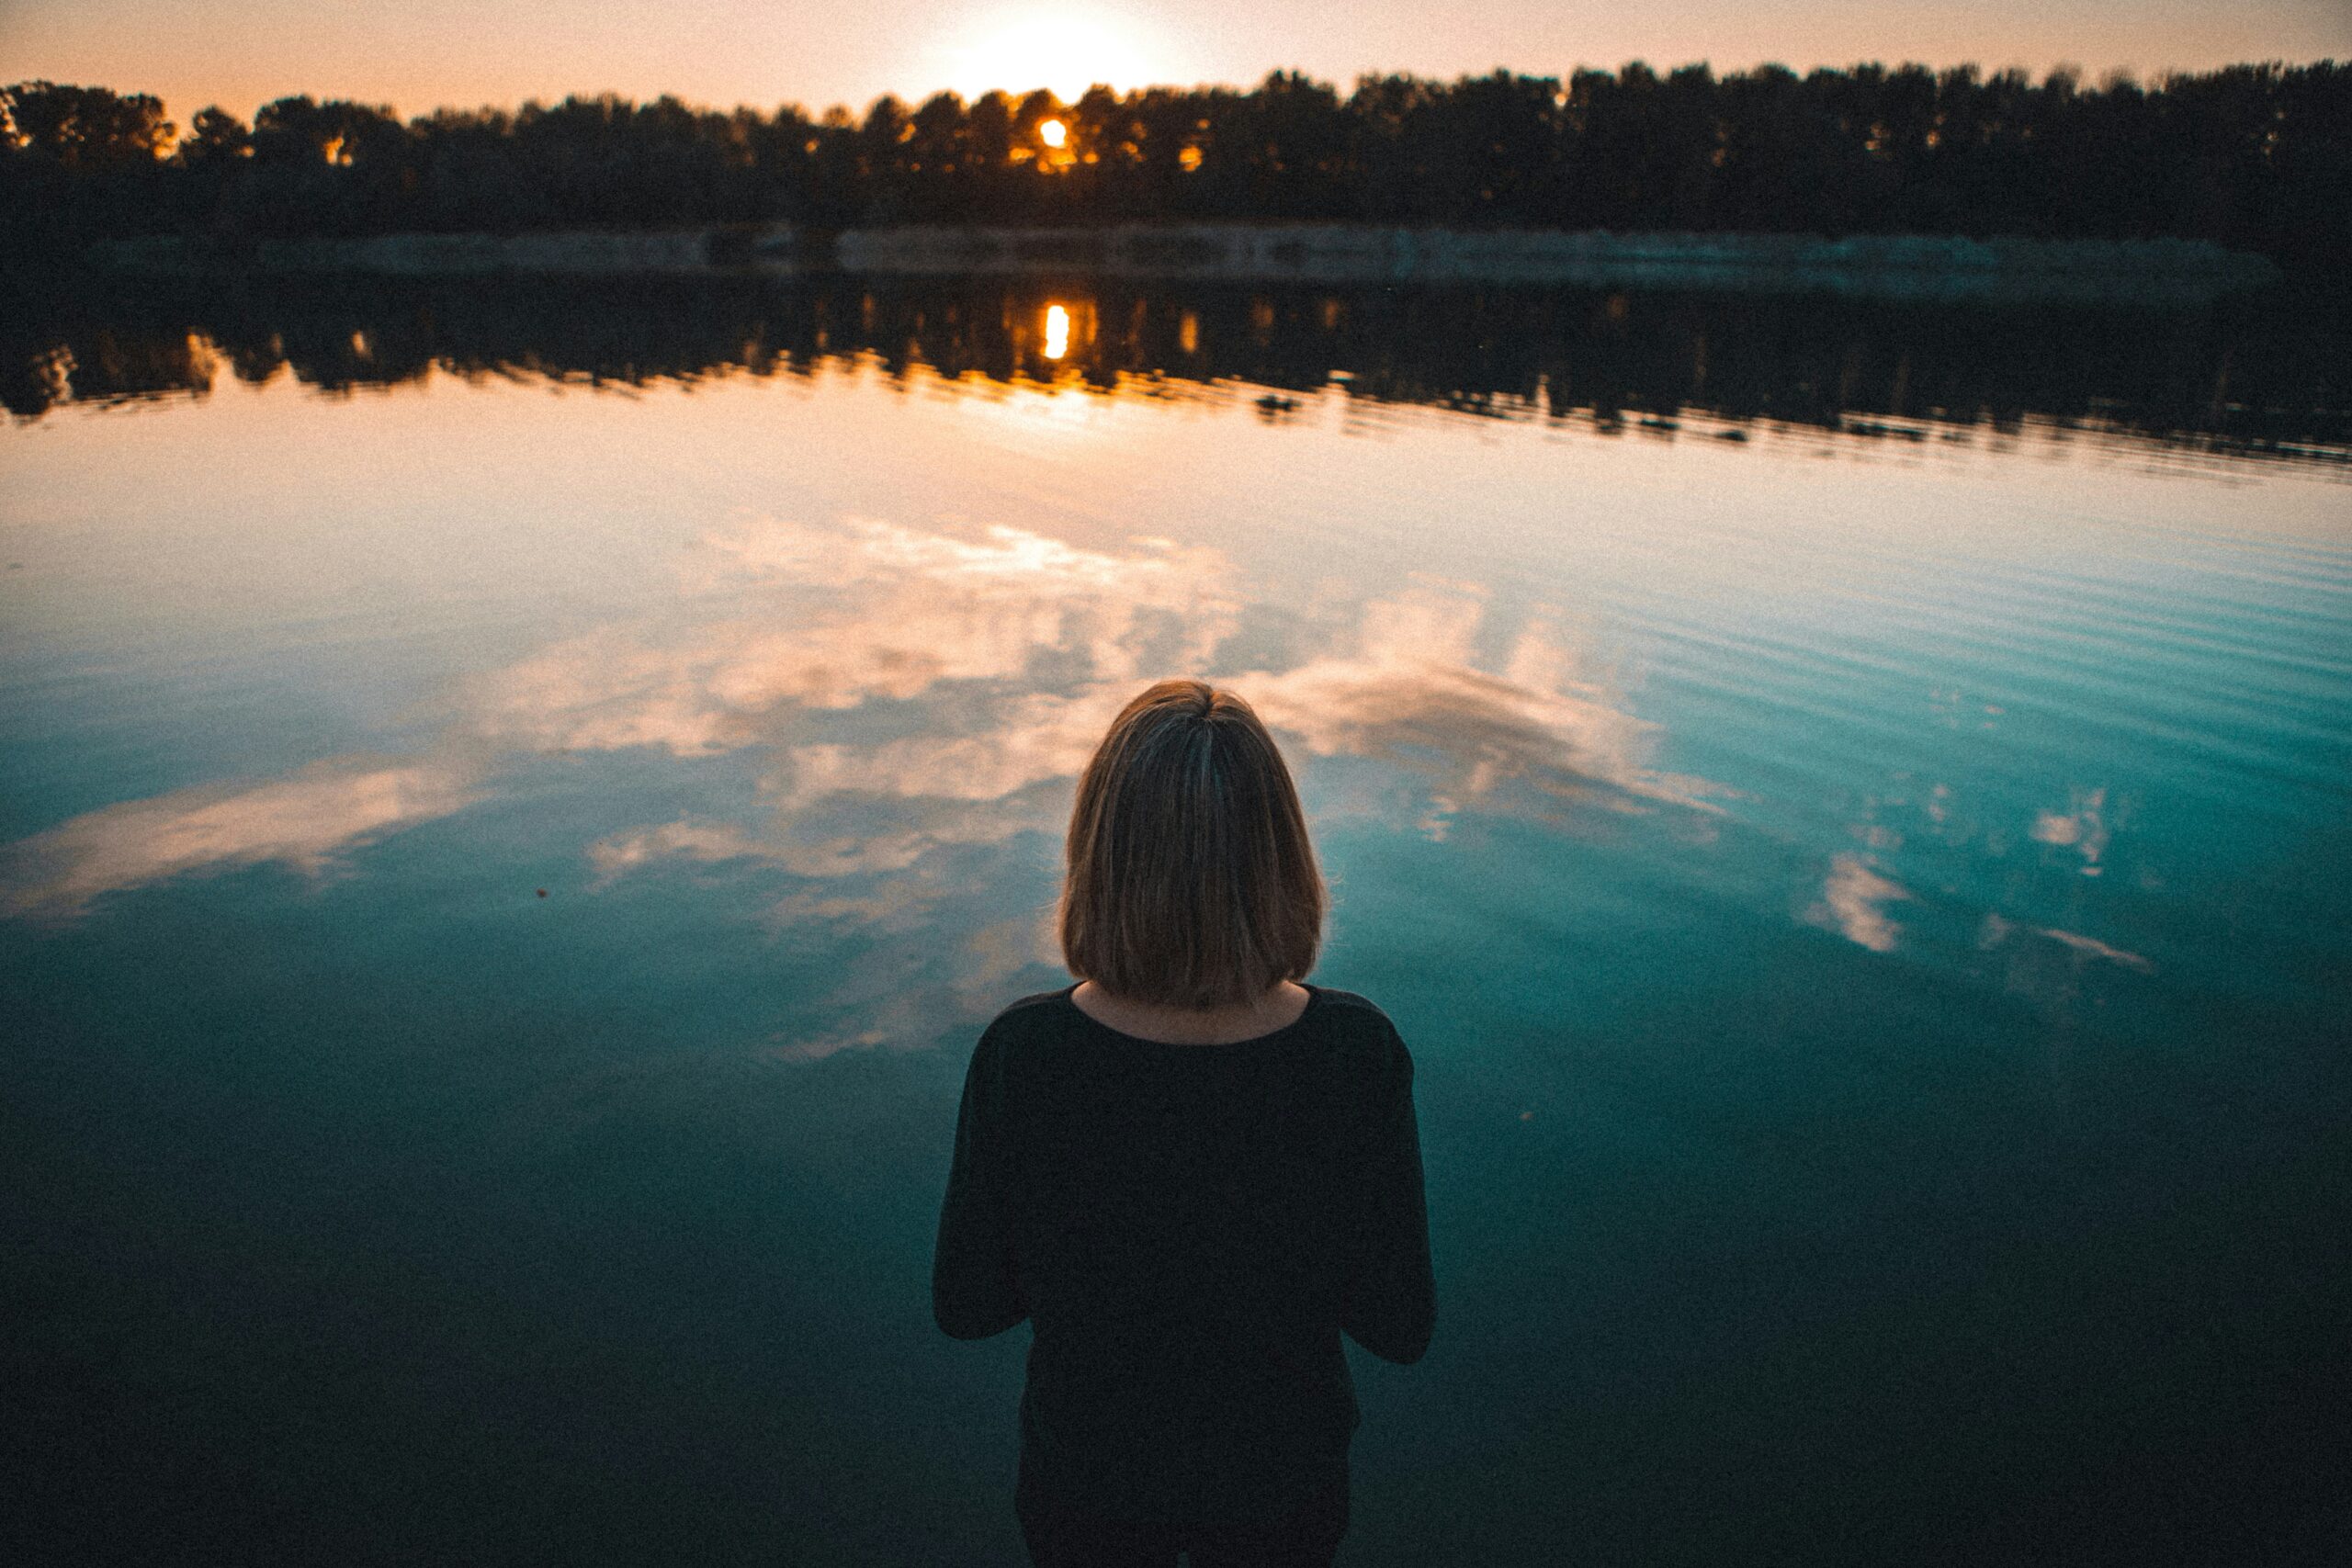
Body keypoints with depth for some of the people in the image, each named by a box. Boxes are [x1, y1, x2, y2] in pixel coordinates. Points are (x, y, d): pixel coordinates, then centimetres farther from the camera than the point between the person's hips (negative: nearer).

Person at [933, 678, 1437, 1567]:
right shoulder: (1356, 1053, -27)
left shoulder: (1022, 1056, -29)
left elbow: (965, 1307, -14)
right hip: (1281, 1479, 1)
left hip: (1083, 1474, 0)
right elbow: (1400, 1327, -15)